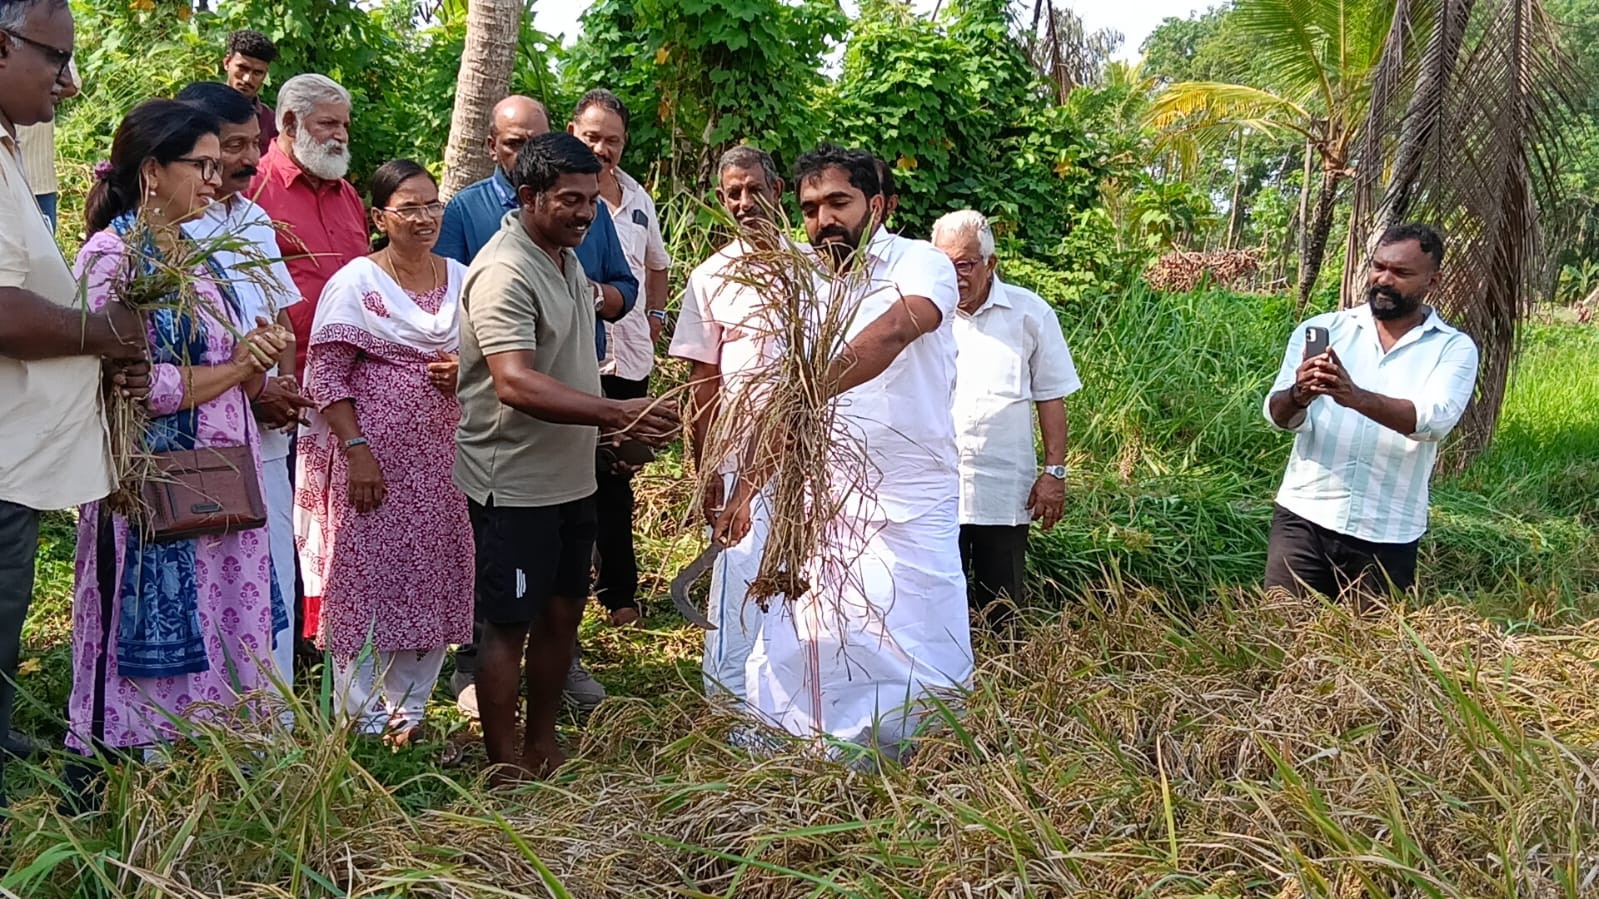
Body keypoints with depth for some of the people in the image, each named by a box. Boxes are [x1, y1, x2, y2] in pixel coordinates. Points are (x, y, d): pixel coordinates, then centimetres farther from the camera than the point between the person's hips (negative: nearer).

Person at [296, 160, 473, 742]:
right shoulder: (355, 283, -5)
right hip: (375, 457, -5)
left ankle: (408, 709, 22)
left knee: (433, 581, 8)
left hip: (440, 457, 5)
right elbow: (327, 376, -9)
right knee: (366, 579, -1)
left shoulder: (463, 279, 9)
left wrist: (466, 370, -5)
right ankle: (361, 715, 13)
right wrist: (357, 449, -17)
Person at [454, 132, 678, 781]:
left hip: (570, 476, 9)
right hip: (514, 484, -9)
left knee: (562, 611, 16)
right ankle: (507, 772, 13)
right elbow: (515, 384, -32)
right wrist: (617, 412, -38)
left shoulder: (566, 257, 11)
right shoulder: (505, 272, -21)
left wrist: (618, 421, 13)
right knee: (510, 625, 2)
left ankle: (543, 747, 31)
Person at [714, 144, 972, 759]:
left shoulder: (921, 265, -10)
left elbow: (897, 327, -34)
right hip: (823, 501, 5)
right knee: (797, 650, 7)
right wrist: (746, 489, 6)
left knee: (916, 661, 2)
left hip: (910, 506, -5)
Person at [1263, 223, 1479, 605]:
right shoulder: (1320, 330, 4)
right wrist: (1298, 395, -30)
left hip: (1388, 535, 0)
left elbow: (1435, 420, -17)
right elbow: (1278, 415, -6)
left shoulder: (1453, 349, 2)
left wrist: (1356, 397, -34)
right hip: (1304, 517, 0)